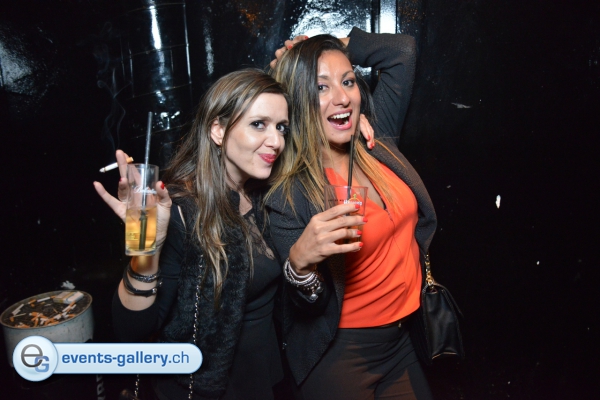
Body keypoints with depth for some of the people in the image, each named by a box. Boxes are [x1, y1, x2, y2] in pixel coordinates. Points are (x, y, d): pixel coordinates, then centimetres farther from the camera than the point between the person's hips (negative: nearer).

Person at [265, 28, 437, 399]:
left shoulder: (378, 144, -4)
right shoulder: (288, 194, -20)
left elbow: (403, 51, 6)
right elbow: (308, 305, -18)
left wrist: (338, 46, -1)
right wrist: (300, 260, -38)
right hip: (340, 353, -5)